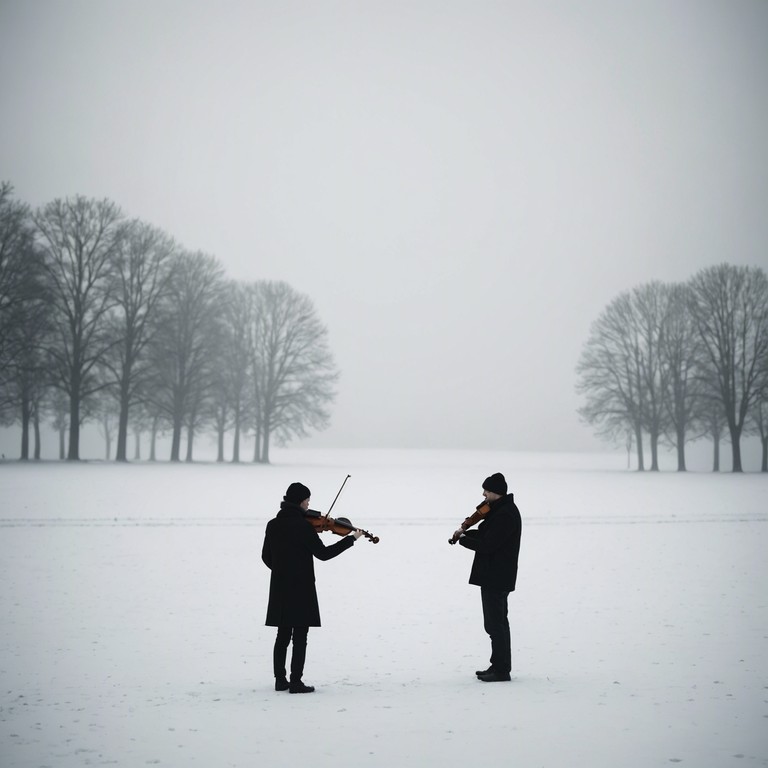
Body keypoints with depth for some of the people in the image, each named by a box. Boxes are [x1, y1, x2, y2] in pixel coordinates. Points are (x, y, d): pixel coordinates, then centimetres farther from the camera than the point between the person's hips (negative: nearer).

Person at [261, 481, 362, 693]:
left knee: (283, 635, 14)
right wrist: (351, 539, -7)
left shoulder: (273, 525, 5)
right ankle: (296, 682, -2)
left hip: (280, 588, 6)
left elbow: (266, 557, 11)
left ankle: (280, 680, 16)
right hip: (301, 588, -6)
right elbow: (322, 553, -13)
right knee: (300, 636, -1)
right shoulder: (303, 525, -15)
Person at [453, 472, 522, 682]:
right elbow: (487, 534, 18)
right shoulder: (501, 509, 12)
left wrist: (463, 539, -10)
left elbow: (486, 545, -25)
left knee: (496, 623, -5)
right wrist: (466, 533, 2)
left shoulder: (505, 515, -22)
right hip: (494, 575, 11)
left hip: (496, 577, -11)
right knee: (496, 622, 17)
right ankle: (499, 666, 25)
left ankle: (502, 670, 0)